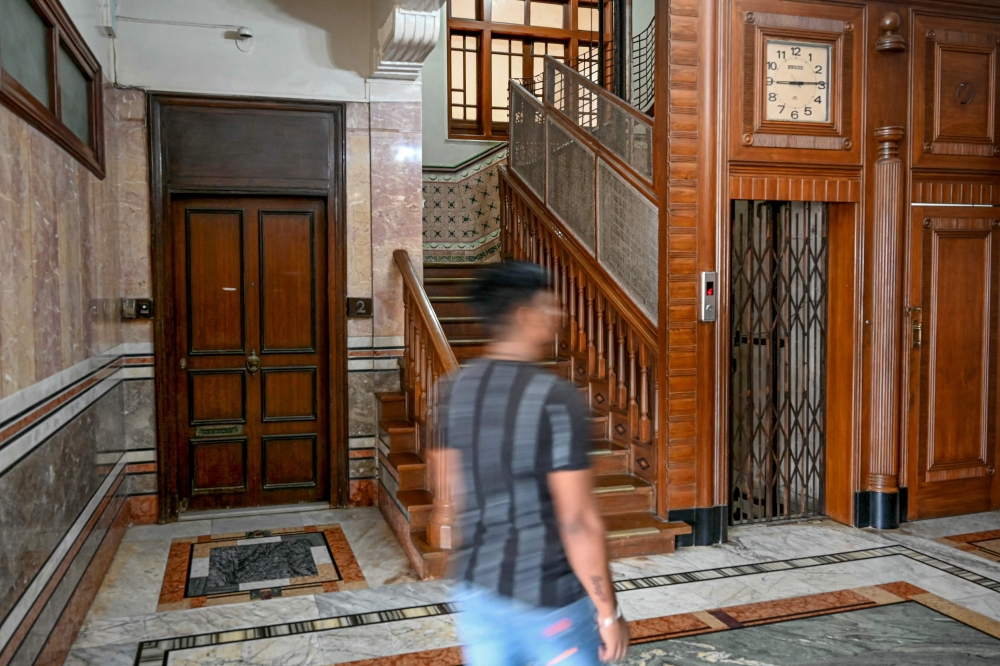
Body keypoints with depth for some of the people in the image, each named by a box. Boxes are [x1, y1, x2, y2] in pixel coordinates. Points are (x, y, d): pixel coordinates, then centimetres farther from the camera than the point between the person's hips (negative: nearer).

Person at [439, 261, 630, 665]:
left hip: (478, 586, 6)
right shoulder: (557, 399, -22)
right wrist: (609, 612, -11)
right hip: (547, 597, -6)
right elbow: (579, 522, -22)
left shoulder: (457, 389, -2)